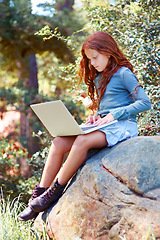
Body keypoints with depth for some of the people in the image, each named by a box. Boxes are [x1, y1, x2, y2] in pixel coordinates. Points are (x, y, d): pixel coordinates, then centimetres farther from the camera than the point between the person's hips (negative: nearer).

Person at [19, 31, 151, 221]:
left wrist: (113, 115, -17)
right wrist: (97, 116, 4)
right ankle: (38, 196, -17)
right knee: (58, 143, -16)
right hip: (103, 126, 8)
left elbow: (145, 103, -11)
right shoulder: (98, 79, 20)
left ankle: (55, 192, -24)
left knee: (82, 141, -35)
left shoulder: (123, 74, -4)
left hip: (122, 127, -7)